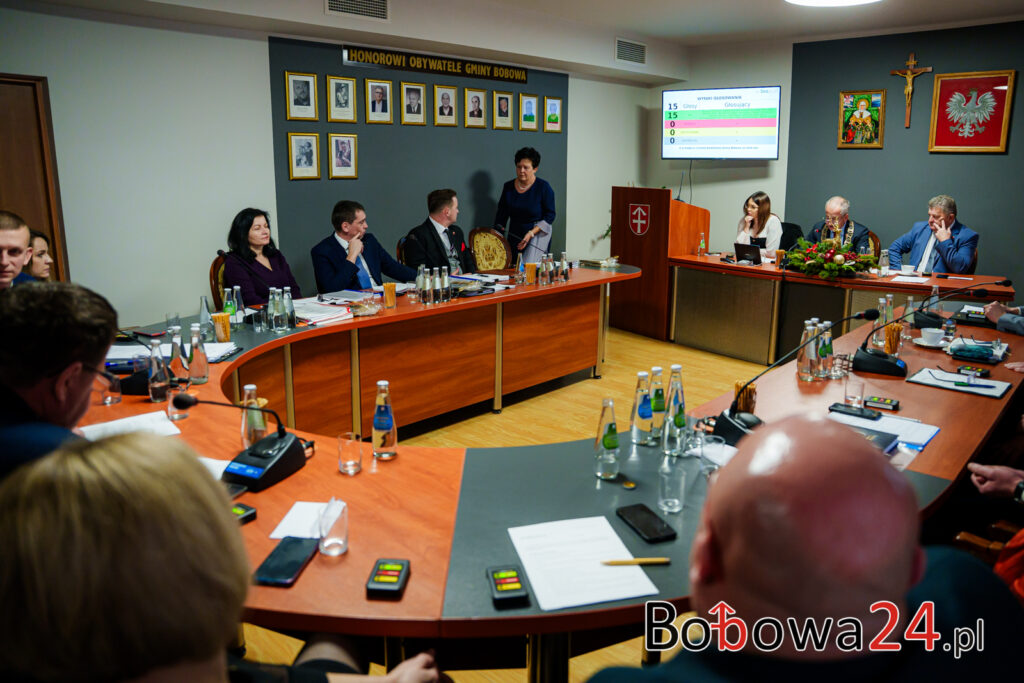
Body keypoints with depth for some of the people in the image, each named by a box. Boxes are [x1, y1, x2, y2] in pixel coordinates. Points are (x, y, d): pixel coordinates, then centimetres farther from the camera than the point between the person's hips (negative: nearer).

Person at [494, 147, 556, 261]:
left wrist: (531, 233, -16)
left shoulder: (543, 187, -8)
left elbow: (550, 215, -6)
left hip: (538, 233, -5)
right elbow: (501, 215, 10)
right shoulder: (508, 187, 3)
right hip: (515, 236, 5)